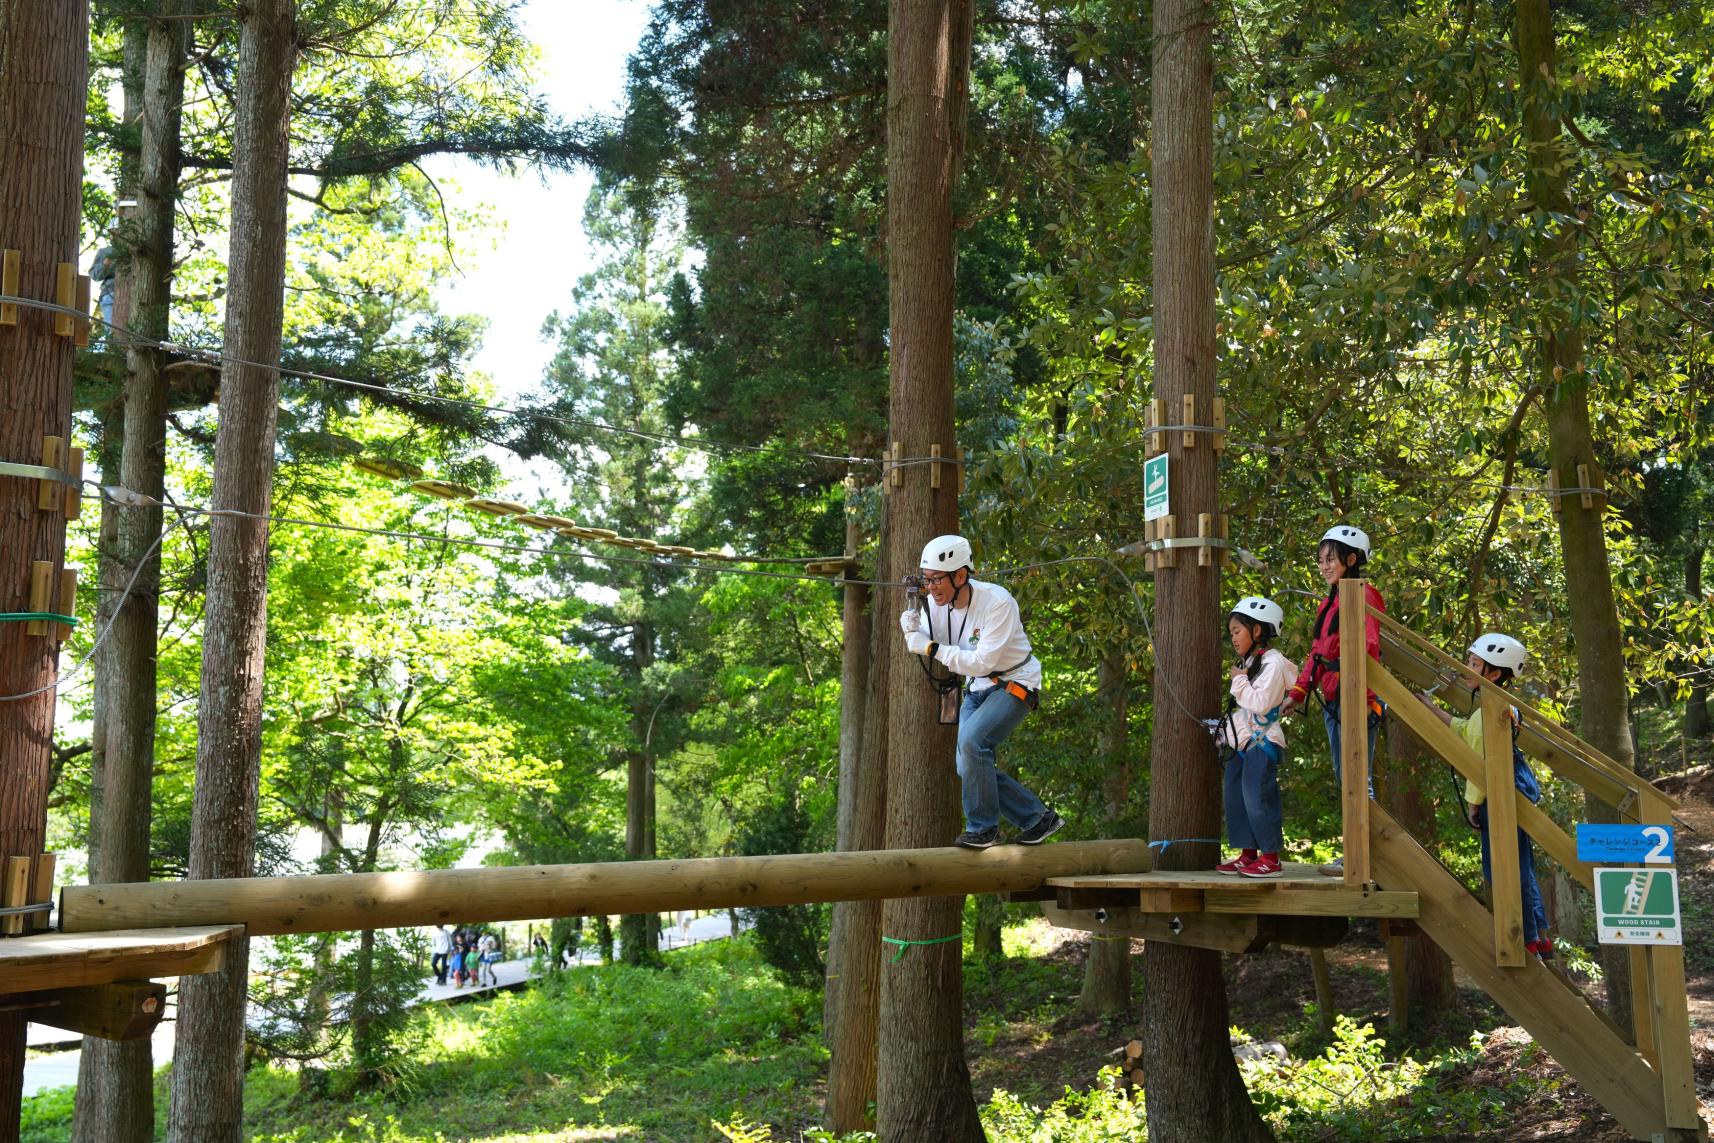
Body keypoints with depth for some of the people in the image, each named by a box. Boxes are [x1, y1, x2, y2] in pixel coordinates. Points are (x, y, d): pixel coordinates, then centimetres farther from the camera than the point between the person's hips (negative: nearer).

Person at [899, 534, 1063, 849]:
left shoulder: (997, 602, -27)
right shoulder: (935, 603, -9)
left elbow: (983, 662, -31)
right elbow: (925, 648, -3)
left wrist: (932, 647, -33)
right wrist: (912, 631, -25)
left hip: (1015, 683, -8)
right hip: (977, 688, 8)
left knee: (972, 740, -27)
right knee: (969, 769, 1)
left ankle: (983, 827, -13)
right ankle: (1038, 819, 14)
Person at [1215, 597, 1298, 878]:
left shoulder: (1273, 662, -11)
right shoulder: (1248, 662, 18)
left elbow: (1260, 703, -21)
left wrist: (1239, 681, -12)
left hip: (1262, 741, -10)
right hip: (1241, 742, 10)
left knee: (1258, 799, -10)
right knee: (1235, 800, 9)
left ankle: (1270, 858, -3)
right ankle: (1247, 855, 16)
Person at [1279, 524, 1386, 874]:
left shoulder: (1363, 595, -8)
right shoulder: (1329, 602, 21)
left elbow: (1367, 648, -17)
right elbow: (1317, 652, 23)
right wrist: (1297, 693, 17)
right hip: (1333, 699, 10)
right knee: (1344, 779, 10)